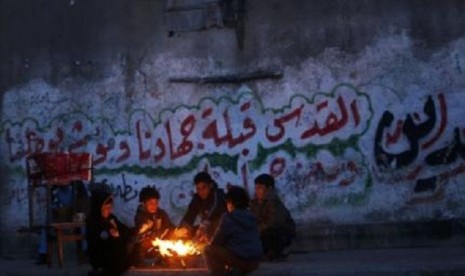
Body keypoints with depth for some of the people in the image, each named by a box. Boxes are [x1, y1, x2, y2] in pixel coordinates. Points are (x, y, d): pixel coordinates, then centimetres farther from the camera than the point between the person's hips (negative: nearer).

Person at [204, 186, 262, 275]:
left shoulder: (228, 218, -7)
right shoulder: (252, 217, 14)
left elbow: (217, 240, -1)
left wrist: (211, 243, 25)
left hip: (240, 259, -7)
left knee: (209, 249, 5)